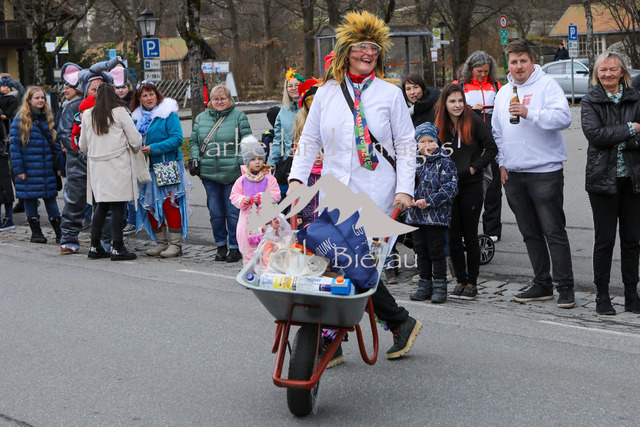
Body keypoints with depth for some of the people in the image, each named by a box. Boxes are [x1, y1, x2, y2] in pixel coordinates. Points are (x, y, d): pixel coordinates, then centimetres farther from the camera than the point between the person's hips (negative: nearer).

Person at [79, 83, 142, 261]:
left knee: (100, 206, 12)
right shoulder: (119, 112, -5)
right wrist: (134, 150, 18)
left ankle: (95, 246, 13)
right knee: (117, 206, -2)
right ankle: (117, 248, -2)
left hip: (96, 165, 4)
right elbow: (136, 140, -4)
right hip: (118, 165, -4)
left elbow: (83, 145, 15)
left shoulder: (87, 115, 6)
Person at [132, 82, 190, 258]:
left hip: (167, 165, -6)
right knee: (151, 204, 7)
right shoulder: (137, 117, 13)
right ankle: (161, 242, 17)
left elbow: (177, 139, -13)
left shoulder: (168, 114, -5)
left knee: (170, 203, -7)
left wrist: (153, 148, -17)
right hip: (147, 168, 6)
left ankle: (175, 244, -2)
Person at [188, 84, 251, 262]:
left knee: (233, 212, -2)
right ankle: (221, 245, 18)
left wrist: (243, 164, -9)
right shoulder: (201, 118, 12)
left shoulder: (239, 116, 3)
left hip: (232, 173, -3)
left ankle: (234, 247, 8)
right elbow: (193, 141, 18)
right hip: (209, 173, 3)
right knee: (215, 212, 6)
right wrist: (195, 160, 2)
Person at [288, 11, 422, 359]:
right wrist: (297, 177, 3)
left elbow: (406, 145, 5)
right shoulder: (327, 93, 12)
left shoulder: (390, 94, 6)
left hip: (375, 197, -3)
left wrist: (405, 189, -5)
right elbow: (309, 140, 16)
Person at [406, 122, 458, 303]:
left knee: (436, 251, -2)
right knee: (421, 251, 11)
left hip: (437, 215, -5)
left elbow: (451, 187, -11)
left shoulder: (445, 162, -5)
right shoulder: (414, 162, 10)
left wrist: (429, 201, -18)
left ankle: (439, 287, 6)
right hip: (416, 215, 5)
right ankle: (424, 285, 20)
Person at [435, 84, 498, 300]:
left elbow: (492, 148, -4)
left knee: (470, 236, 2)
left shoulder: (474, 121, -5)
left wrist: (474, 167, -8)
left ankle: (472, 282, 10)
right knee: (453, 237, 4)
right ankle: (460, 280, 15)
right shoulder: (440, 126, 7)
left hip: (471, 186, -3)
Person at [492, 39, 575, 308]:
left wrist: (529, 113, -24)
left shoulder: (547, 85, -3)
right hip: (513, 175, 6)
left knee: (554, 231, -7)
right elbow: (497, 132, 23)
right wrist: (502, 162, 11)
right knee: (530, 233, 11)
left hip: (545, 172, -6)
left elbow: (563, 117, -17)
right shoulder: (503, 93, 16)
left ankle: (565, 286, -2)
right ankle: (542, 284, 18)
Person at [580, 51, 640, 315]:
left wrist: (618, 141, -14)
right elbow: (595, 134, -12)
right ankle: (602, 296, 10)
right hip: (603, 178, -2)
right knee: (604, 239, 0)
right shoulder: (590, 101, 2)